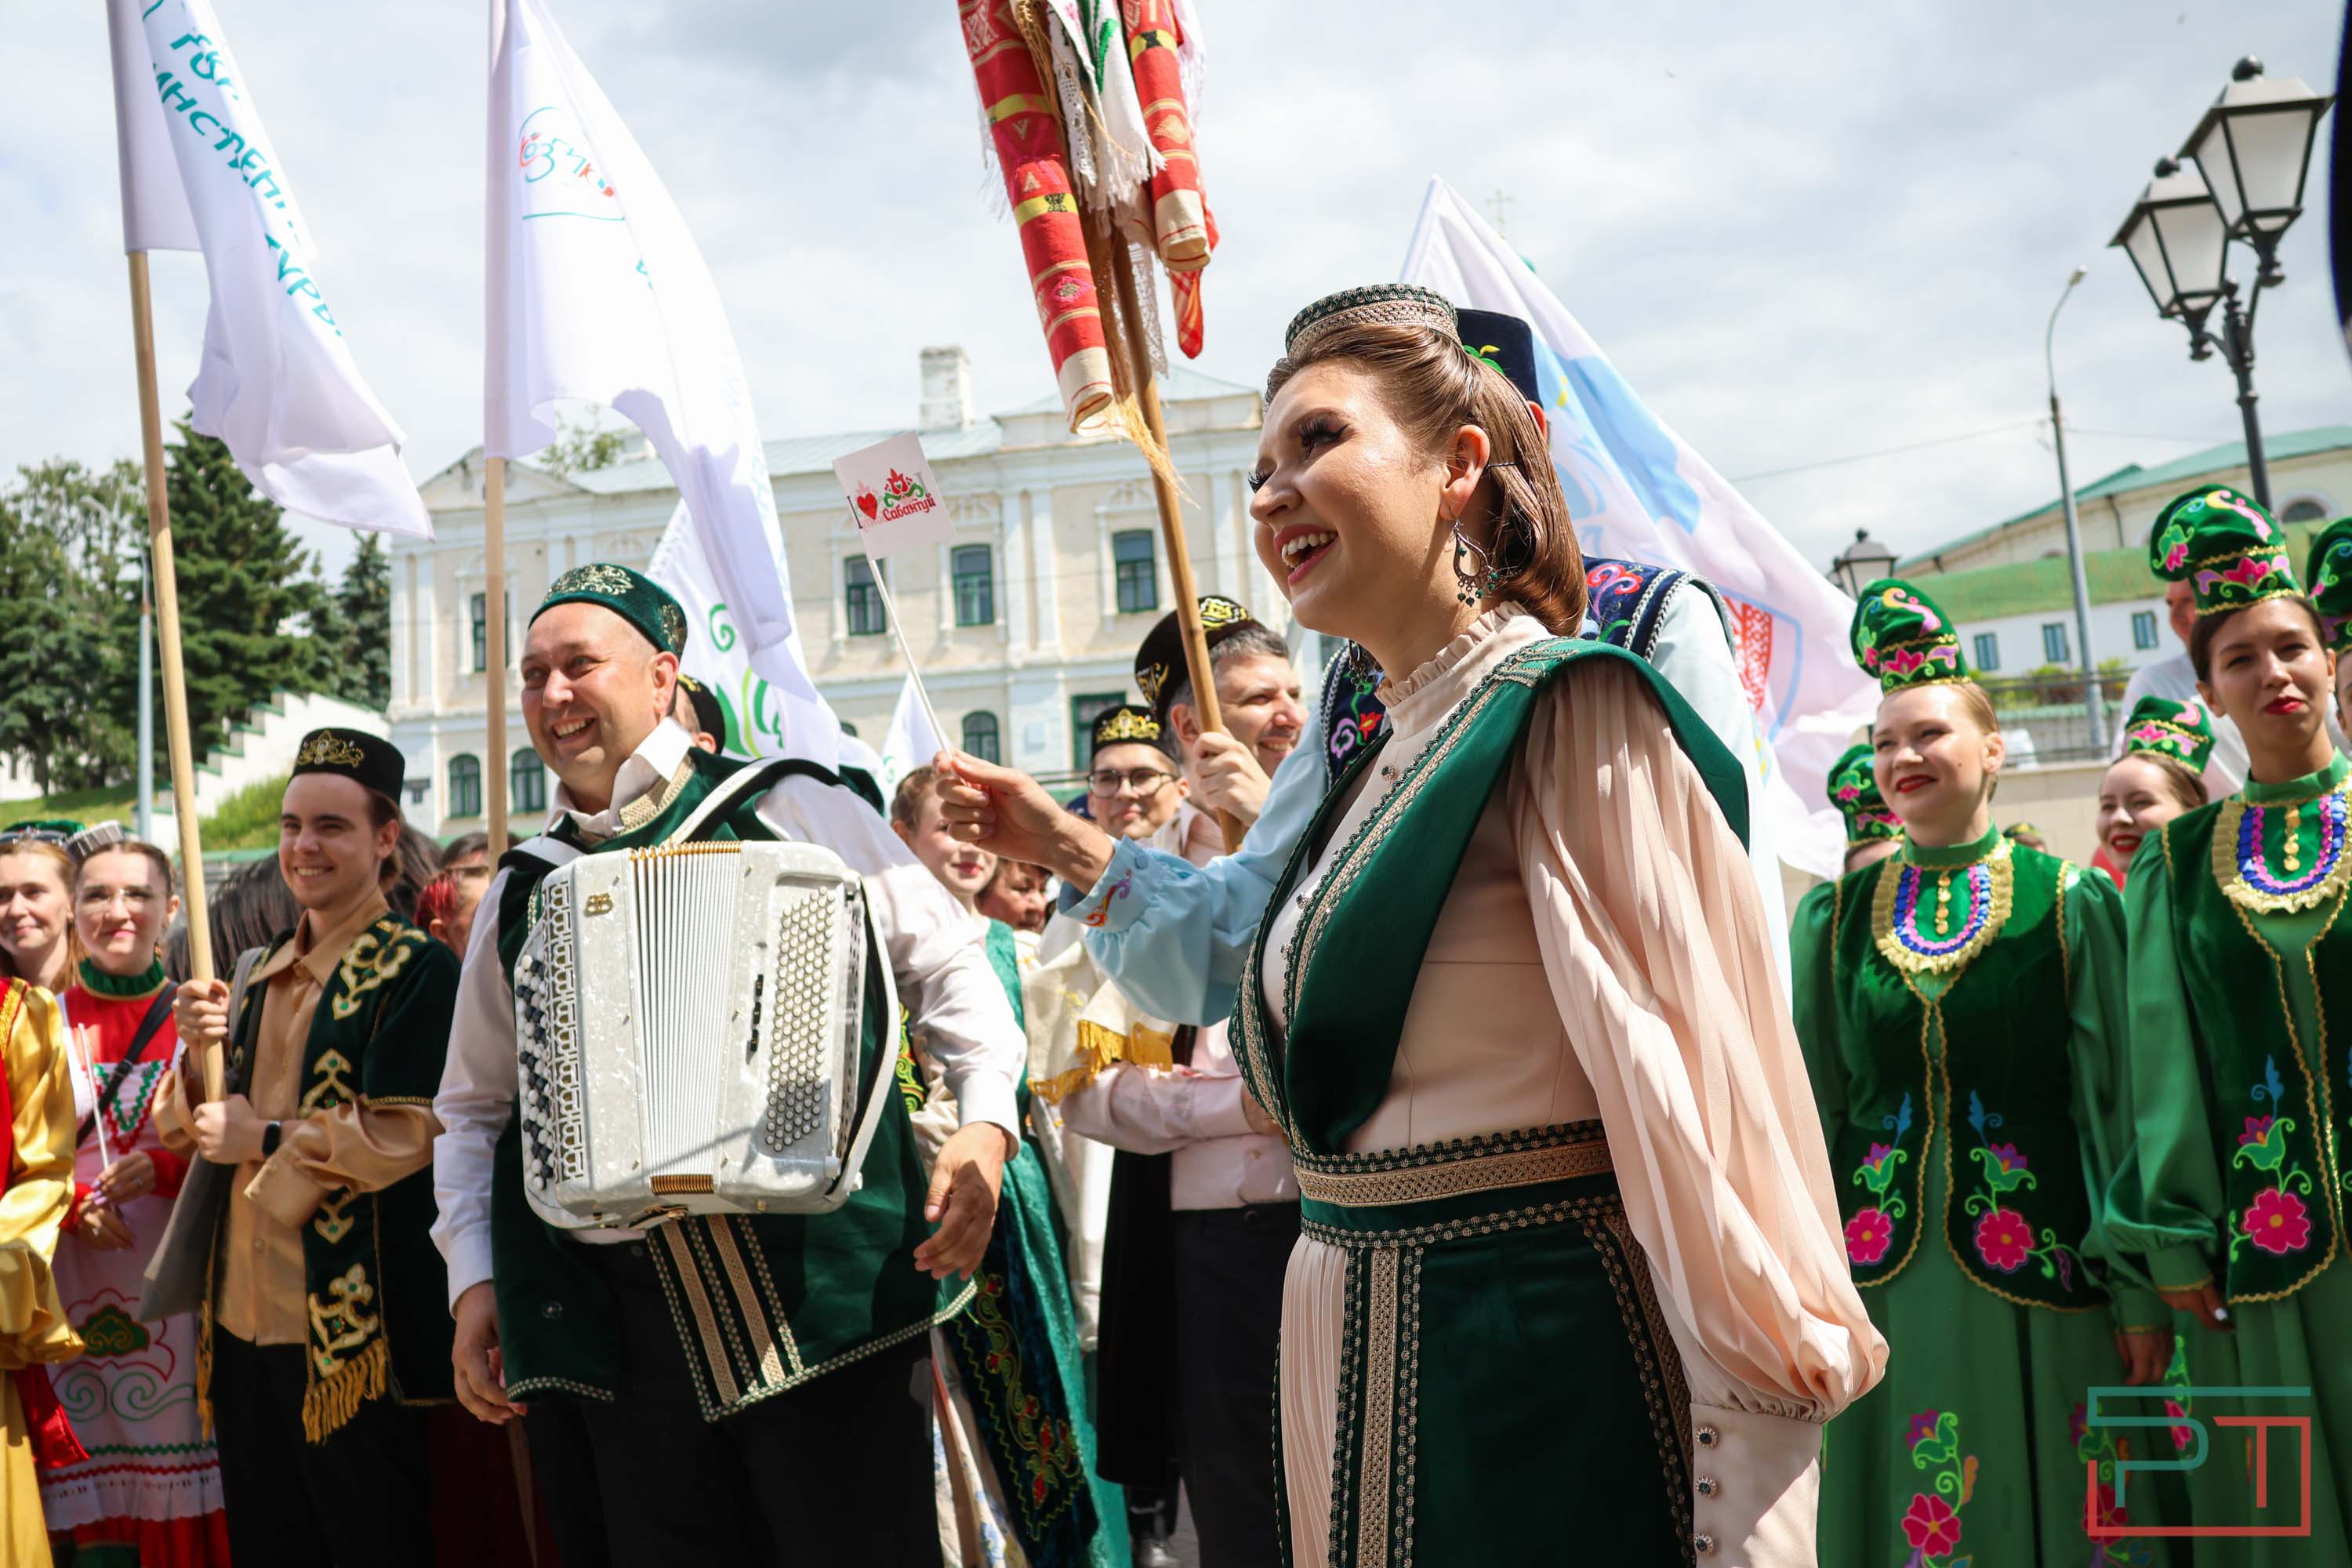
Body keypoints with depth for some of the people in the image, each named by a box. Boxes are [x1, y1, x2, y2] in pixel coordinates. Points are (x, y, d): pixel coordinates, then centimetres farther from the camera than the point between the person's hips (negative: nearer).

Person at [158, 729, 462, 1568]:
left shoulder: (416, 969, -11)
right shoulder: (268, 971, 13)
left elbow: (401, 1136, -19)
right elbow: (181, 1127, 15)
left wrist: (263, 1140, -11)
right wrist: (201, 1051, -4)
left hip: (352, 1322, -7)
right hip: (245, 1309, 8)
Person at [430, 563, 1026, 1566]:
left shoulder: (790, 809, 2)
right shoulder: (523, 893, 14)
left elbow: (945, 963, 4)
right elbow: (474, 1106, 21)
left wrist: (987, 1122, -9)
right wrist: (473, 1277, 10)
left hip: (828, 1289, -3)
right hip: (621, 1326, 4)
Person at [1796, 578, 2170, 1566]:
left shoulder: (2070, 905, -1)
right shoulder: (1835, 919, 5)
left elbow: (2116, 1104, -2)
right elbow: (1811, 1105, 8)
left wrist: (2139, 1293, -4)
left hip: (2037, 1274, -2)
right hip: (1882, 1277, 2)